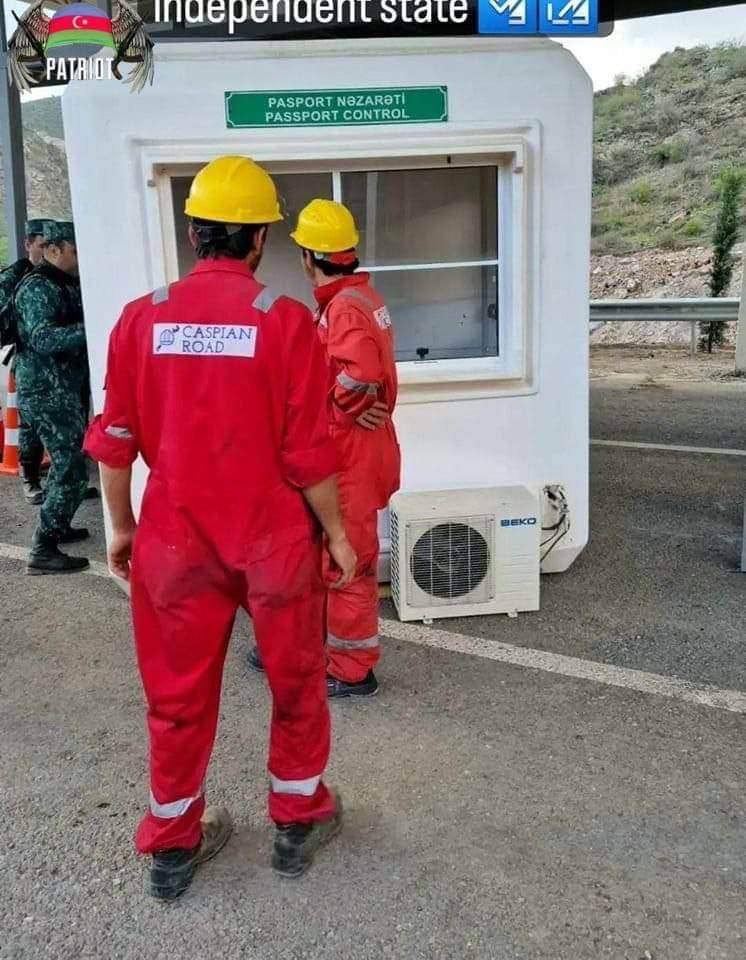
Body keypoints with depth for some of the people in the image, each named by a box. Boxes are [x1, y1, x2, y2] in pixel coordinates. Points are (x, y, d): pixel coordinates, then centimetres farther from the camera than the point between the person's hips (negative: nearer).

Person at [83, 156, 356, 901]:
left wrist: (121, 525, 14)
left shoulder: (141, 318, -4)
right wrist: (335, 531, 2)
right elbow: (307, 451, -11)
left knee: (178, 692, 17)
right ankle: (298, 823, 35)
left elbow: (115, 440, 1)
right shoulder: (285, 320, -12)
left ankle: (172, 846, 32)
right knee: (295, 683, 19)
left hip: (174, 537, 3)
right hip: (274, 538, -2)